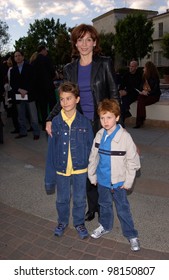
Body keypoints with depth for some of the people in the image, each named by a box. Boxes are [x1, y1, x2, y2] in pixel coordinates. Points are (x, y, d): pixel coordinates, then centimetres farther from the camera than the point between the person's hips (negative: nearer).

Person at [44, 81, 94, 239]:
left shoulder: (84, 122, -10)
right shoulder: (55, 122, -10)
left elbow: (90, 147, -3)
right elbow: (51, 150, -6)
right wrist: (50, 176, -5)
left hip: (80, 169, 0)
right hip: (61, 169, 1)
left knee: (79, 199, 17)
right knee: (62, 199, 20)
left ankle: (79, 223, 42)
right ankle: (62, 222, 46)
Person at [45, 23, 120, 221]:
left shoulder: (104, 64, -2)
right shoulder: (69, 69, 7)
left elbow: (114, 94, -1)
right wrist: (50, 119, -3)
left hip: (101, 123, -3)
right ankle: (93, 206, 26)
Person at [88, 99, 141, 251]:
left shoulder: (125, 136, -20)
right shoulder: (100, 135, -5)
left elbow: (133, 161, -14)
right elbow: (93, 156, 5)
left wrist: (128, 182, -10)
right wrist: (92, 175, 8)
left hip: (118, 181, -4)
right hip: (102, 179, 5)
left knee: (123, 209, 9)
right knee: (104, 204, 24)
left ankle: (132, 235, 29)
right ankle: (105, 226, 47)